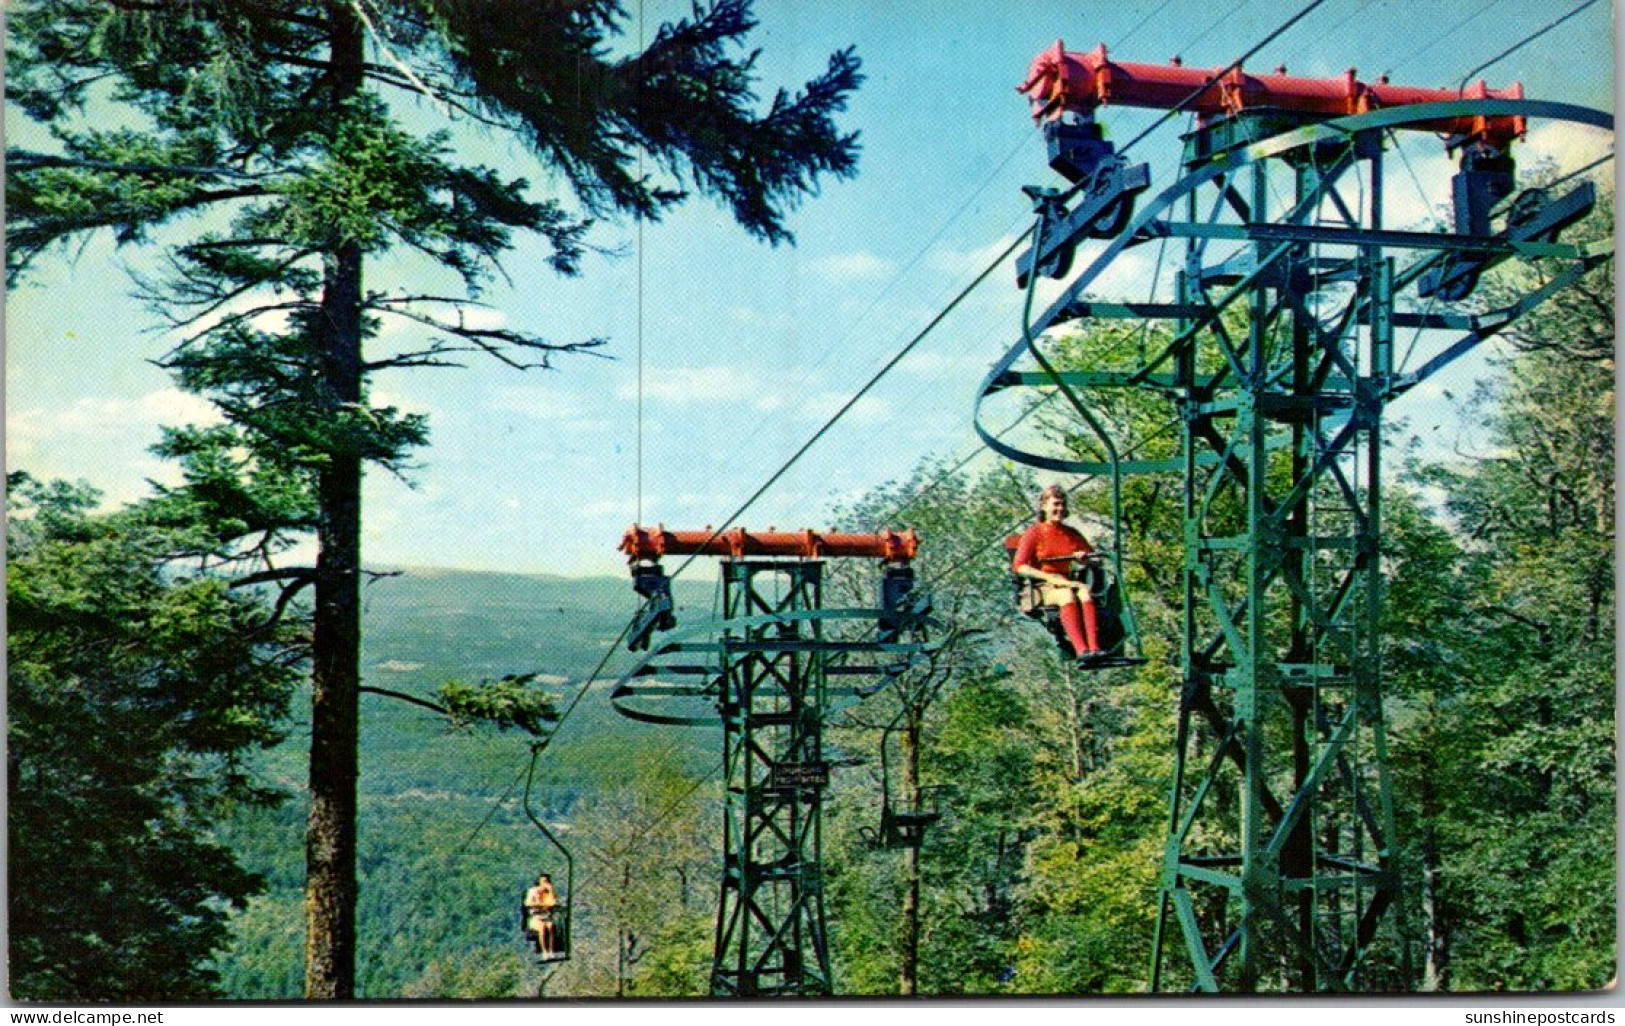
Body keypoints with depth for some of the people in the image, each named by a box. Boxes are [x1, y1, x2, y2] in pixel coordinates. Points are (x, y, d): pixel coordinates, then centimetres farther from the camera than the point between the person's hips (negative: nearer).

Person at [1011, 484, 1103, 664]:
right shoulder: (1034, 533, 4)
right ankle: (1081, 649, -50)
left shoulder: (1072, 534, 19)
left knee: (1085, 592, -33)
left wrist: (1085, 556, -1)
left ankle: (1094, 647, -49)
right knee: (1067, 595, -38)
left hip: (1069, 582, 4)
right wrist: (1051, 577, -19)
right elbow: (1019, 566, -8)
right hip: (1043, 588, -4)